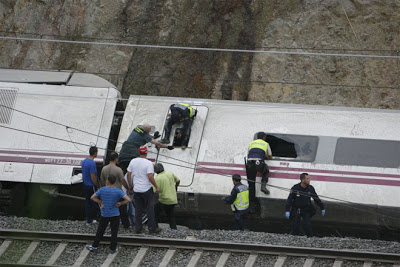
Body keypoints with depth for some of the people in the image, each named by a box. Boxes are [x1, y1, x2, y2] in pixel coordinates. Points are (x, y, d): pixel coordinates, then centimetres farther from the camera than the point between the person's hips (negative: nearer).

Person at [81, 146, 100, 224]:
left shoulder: (84, 161, 6)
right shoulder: (92, 163, -22)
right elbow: (93, 177, -23)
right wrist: (98, 186, -10)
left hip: (85, 185, 8)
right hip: (91, 187, -8)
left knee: (88, 202, 12)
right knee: (96, 203, -2)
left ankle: (89, 220, 16)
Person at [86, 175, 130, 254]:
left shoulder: (102, 190, -9)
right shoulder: (118, 191, -14)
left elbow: (93, 197, -1)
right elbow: (128, 199, -18)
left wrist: (101, 202, 4)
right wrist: (120, 203, -5)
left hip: (104, 215, 2)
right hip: (115, 215, -2)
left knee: (100, 230, 13)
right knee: (114, 231, 8)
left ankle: (95, 246, 19)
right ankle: (113, 248, 13)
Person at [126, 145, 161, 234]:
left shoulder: (133, 161, 1)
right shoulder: (148, 163, -15)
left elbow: (128, 174, 5)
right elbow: (150, 177, -22)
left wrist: (130, 185, 19)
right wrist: (156, 187, -12)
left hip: (136, 189, 4)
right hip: (147, 189, -4)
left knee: (138, 209, 11)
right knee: (150, 209, 3)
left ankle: (138, 228, 12)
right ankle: (152, 228, 5)